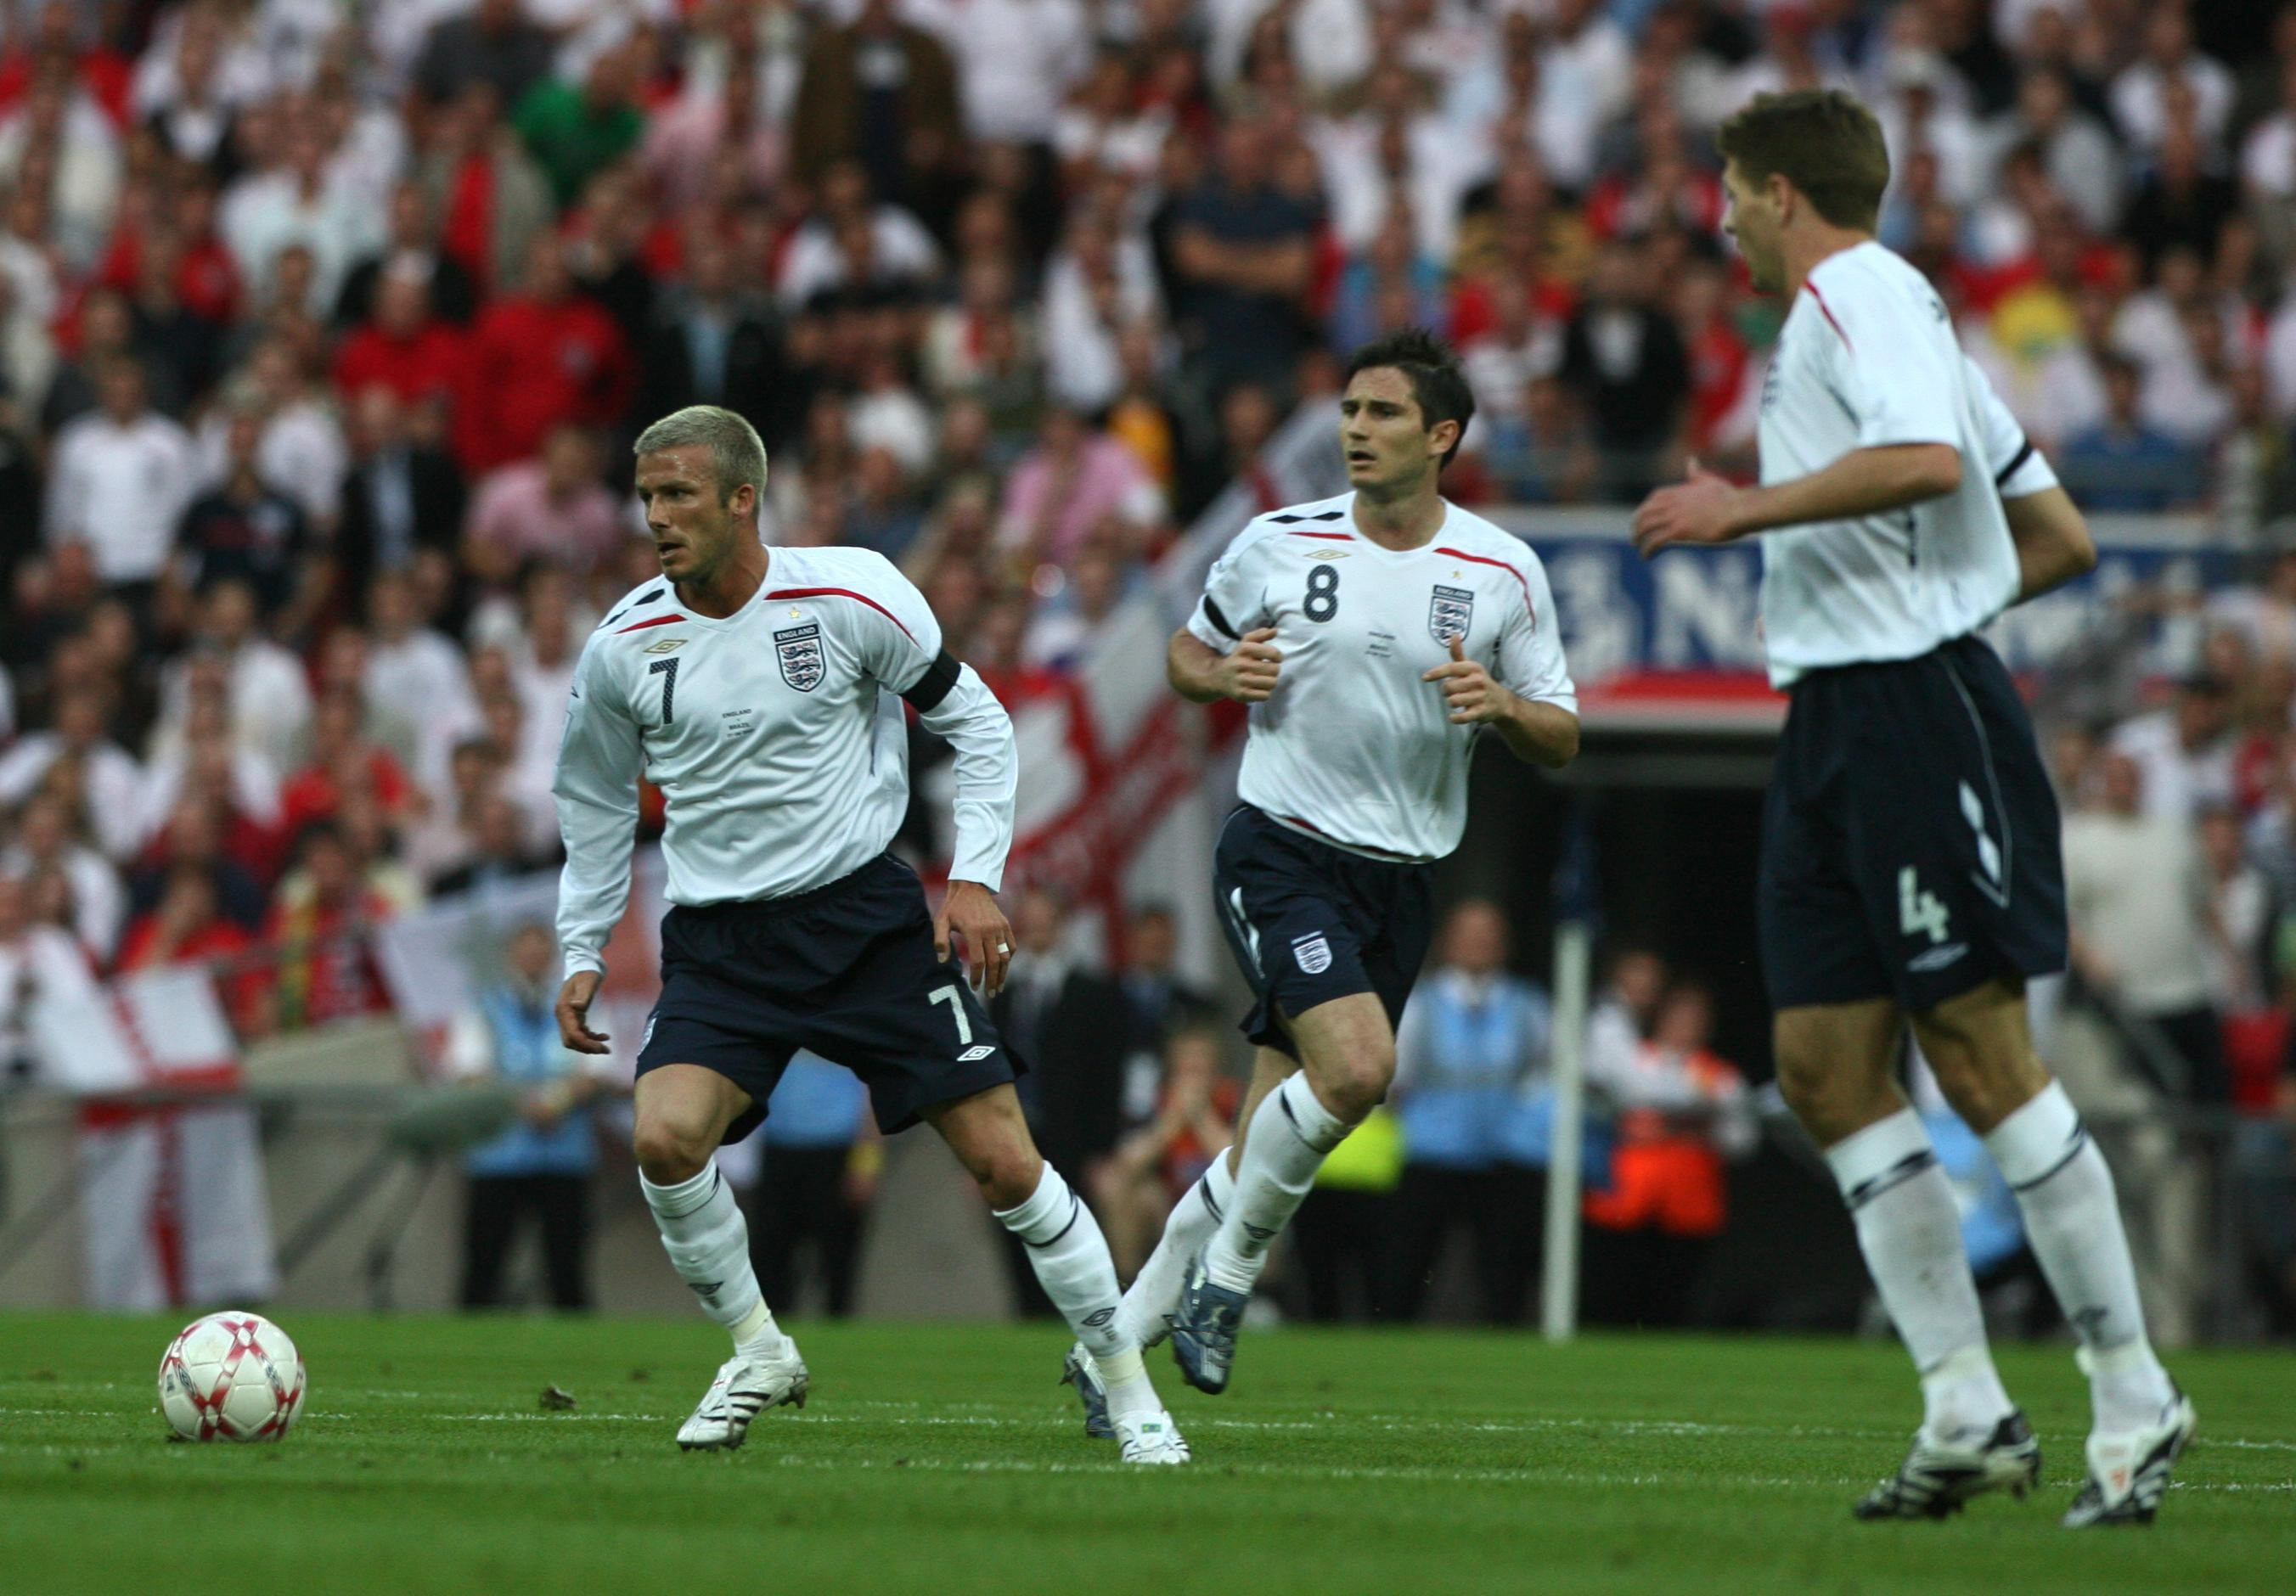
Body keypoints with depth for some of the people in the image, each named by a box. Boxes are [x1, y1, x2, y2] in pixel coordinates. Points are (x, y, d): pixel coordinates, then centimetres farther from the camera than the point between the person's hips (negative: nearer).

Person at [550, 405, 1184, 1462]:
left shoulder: (850, 599, -10)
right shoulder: (624, 647, -2)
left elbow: (976, 723, 2)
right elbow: (595, 800, 16)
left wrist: (976, 878, -6)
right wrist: (583, 952, 14)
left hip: (865, 913, -2)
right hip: (717, 942, 2)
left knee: (1004, 1162, -6)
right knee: (664, 1136, -24)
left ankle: (1129, 1392, 10)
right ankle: (759, 1355, 0)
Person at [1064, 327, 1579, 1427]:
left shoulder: (1503, 573, 1)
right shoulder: (1279, 544, -1)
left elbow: (1560, 741, 7)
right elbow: (1188, 653, 13)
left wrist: (1501, 704, -15)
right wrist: (1224, 675, -10)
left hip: (1401, 879, 3)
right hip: (1283, 851, -3)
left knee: (1264, 1147, 4)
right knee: (1358, 1065, -27)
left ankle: (1121, 1336, 17)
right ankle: (1226, 1276, -6)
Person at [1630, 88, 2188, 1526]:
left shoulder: (1860, 292, -6)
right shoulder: (1885, 312, 24)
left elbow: (1925, 458, -26)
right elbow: (2064, 539, 27)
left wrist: (1749, 508, -17)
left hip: (1916, 711, -10)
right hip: (1839, 721, 10)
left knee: (1980, 1057, -10)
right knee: (1827, 1068, 3)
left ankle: (2134, 1397, -4)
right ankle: (1969, 1415, 2)